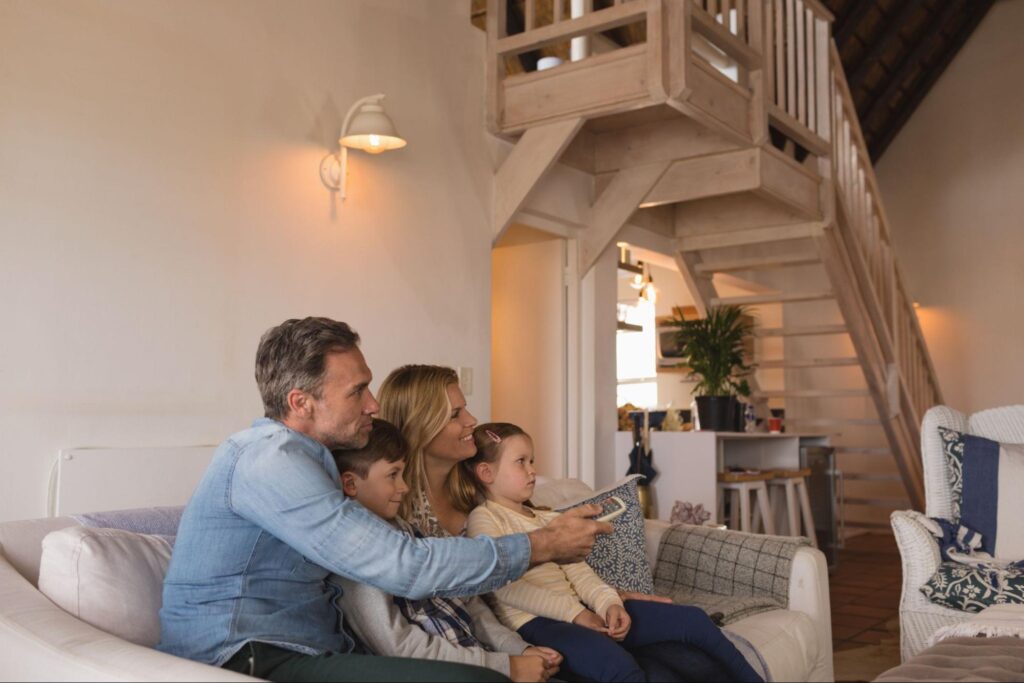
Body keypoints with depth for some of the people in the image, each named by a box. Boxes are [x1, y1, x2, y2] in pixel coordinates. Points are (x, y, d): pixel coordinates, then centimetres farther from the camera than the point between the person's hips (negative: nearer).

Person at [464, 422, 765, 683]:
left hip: (578, 610, 8)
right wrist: (573, 612, -17)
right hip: (535, 622, -8)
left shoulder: (547, 519, 23)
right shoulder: (483, 518, -1)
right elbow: (505, 587, -13)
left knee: (692, 619, -1)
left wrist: (608, 602, -8)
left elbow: (578, 571, 13)